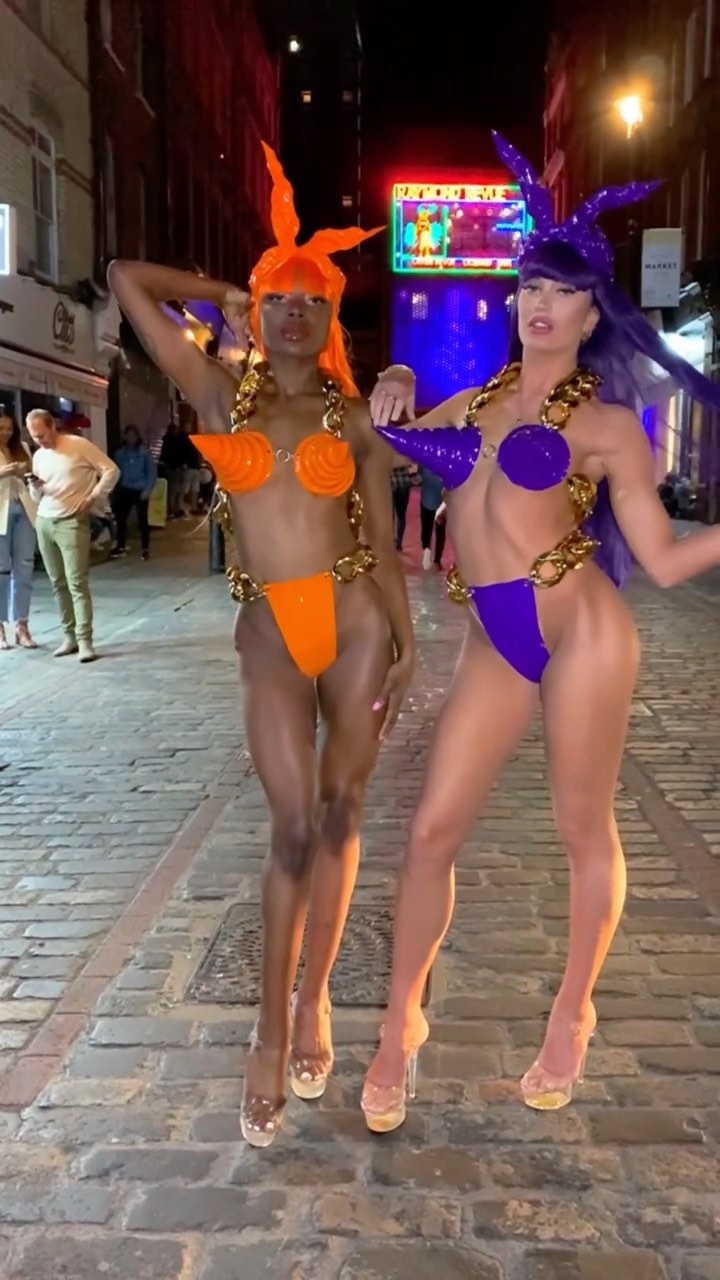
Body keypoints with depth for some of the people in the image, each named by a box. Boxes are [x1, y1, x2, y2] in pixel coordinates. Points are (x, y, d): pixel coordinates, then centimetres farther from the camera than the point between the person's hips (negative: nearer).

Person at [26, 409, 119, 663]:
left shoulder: (80, 445, -6)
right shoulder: (39, 456, 12)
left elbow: (111, 470, -5)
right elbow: (38, 497, 19)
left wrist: (93, 498, -10)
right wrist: (35, 488, -3)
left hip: (72, 522, -6)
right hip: (44, 521, 6)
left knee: (77, 583, -11)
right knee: (58, 583, 8)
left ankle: (85, 641, -10)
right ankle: (70, 636, 16)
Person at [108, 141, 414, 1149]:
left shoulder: (357, 418, 6)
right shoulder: (218, 393, 6)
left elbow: (383, 543, 6)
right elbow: (126, 280, 8)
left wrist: (406, 647, 2)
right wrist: (222, 294, 18)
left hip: (356, 621, 1)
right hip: (269, 633, -1)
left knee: (338, 815, 7)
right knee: (294, 828, -3)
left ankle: (314, 1002, 23)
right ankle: (273, 1032, 11)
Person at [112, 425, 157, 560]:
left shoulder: (145, 451, -2)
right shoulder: (120, 453, 6)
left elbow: (152, 471, -3)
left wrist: (147, 489, -11)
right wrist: (115, 489, 2)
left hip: (140, 490, -3)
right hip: (125, 490, 3)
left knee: (142, 519, -1)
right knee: (121, 518, 3)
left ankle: (145, 548, 10)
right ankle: (120, 547, 17)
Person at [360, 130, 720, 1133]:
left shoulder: (605, 425, 1)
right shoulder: (472, 402, 14)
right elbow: (387, 440, 25)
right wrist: (390, 402, 8)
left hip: (580, 628, -4)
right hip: (494, 643, 4)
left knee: (584, 832, 8)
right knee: (432, 831, 3)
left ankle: (572, 1016, 31)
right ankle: (402, 1025, 22)